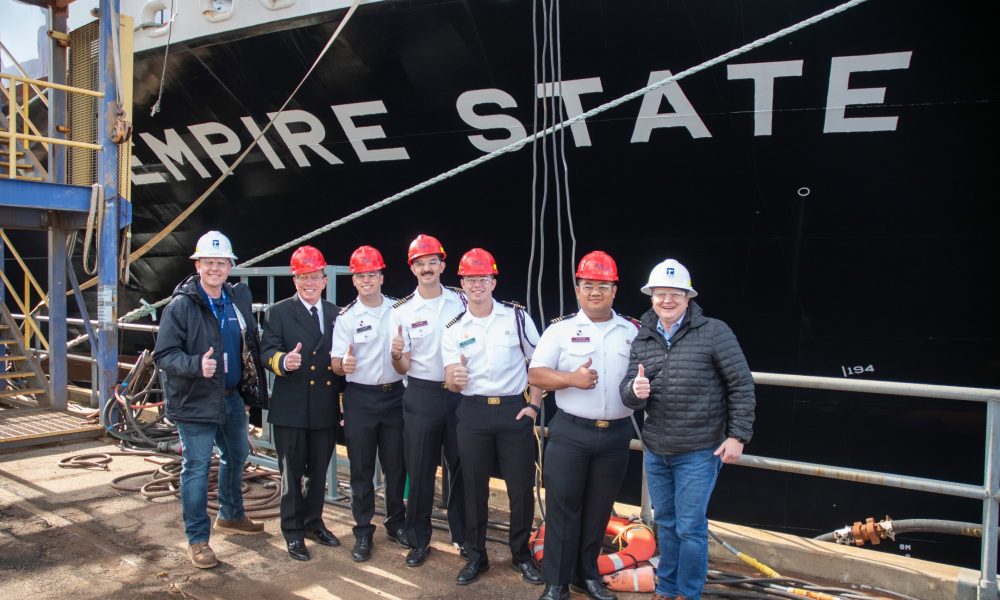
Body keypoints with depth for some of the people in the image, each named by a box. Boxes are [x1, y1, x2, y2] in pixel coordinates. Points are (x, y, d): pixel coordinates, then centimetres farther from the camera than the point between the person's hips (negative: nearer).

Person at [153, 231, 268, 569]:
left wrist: (255, 383, 3)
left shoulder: (238, 301, 6)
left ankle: (230, 516, 42)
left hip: (231, 398, 7)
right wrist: (196, 365, -33)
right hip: (195, 400, -7)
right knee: (197, 468, 1)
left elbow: (253, 342, 15)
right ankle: (197, 540, 15)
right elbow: (164, 354, -16)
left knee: (236, 456, 21)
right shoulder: (181, 305, -12)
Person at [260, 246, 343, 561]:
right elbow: (267, 351, -13)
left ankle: (314, 523, 33)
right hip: (291, 408, -4)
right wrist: (283, 361, -35)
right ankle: (293, 532, 21)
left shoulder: (335, 314, 10)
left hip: (326, 408, 4)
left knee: (318, 471, 16)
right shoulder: (279, 313, -2)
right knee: (292, 472, 7)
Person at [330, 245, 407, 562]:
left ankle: (396, 523, 29)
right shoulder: (346, 318, -4)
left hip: (395, 394, 2)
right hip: (361, 398, -2)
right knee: (361, 468, 6)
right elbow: (335, 364, -7)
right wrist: (344, 365, -29)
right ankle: (363, 532, 20)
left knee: (396, 464, 11)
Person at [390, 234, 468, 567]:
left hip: (460, 392, 1)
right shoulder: (402, 311, -1)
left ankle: (464, 535, 29)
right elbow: (403, 368, -2)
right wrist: (396, 355, -24)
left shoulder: (462, 301, 0)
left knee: (461, 465, 11)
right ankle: (418, 540, 21)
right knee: (419, 469, 6)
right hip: (421, 394, 0)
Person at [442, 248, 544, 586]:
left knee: (522, 486, 4)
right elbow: (450, 383, 0)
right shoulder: (454, 329, 3)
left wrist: (533, 406, -3)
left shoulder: (517, 317, -1)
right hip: (473, 413, 1)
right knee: (474, 487, 9)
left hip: (514, 409, -1)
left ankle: (521, 555, 25)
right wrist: (456, 379, -24)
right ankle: (476, 556, 26)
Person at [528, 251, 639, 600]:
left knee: (598, 509, 13)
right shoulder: (561, 329, -2)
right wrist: (571, 378, -19)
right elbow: (535, 375, -4)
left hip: (616, 436, 3)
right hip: (569, 433, -2)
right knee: (562, 507, 3)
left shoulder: (633, 332, 5)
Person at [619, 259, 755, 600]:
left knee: (690, 528, 3)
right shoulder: (642, 340, 3)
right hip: (655, 450, 5)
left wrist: (737, 435, -10)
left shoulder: (714, 332, -10)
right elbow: (628, 395, 1)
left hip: (699, 452, -5)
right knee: (665, 524, 19)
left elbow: (741, 386, -7)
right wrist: (635, 391, -22)